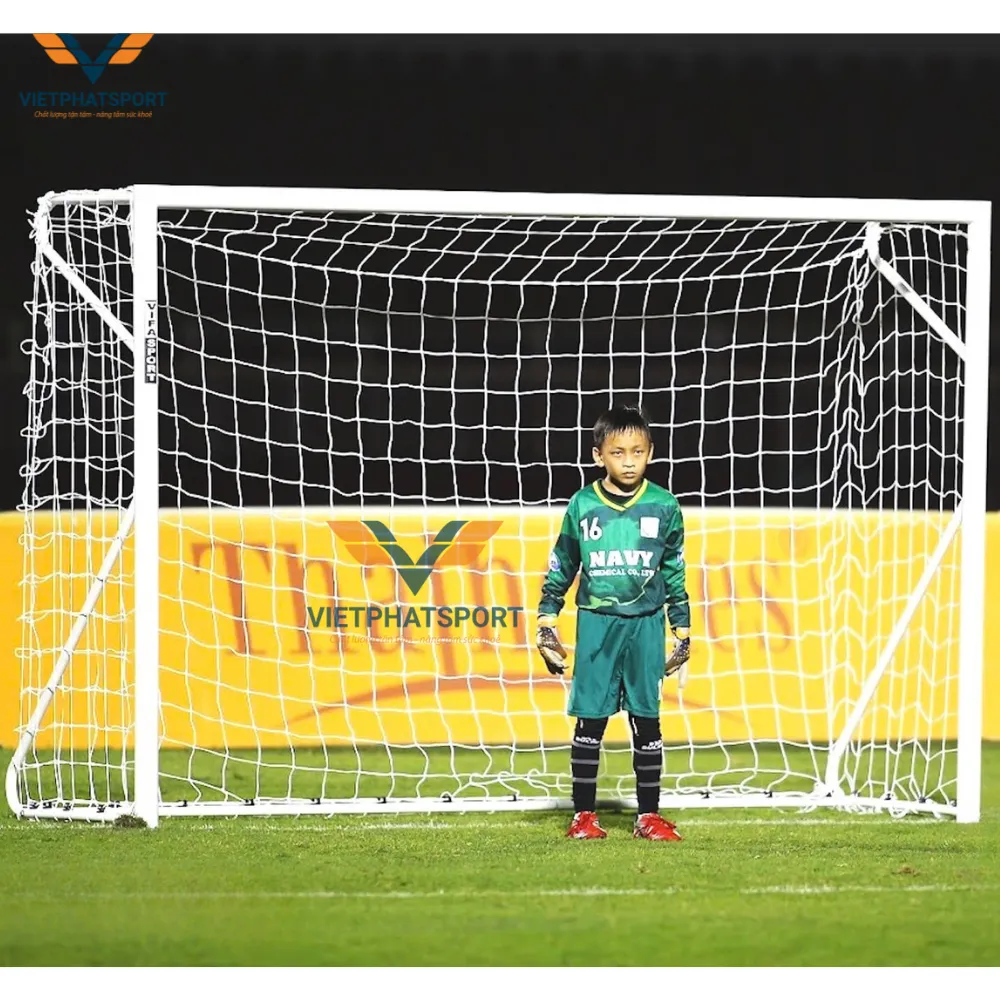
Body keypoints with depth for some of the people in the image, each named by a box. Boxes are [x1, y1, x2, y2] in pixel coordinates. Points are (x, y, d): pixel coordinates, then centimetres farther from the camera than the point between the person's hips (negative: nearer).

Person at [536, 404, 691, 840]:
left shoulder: (664, 506, 1)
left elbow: (674, 574, 9)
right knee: (590, 719, 0)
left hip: (645, 624, 1)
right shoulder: (582, 506, 0)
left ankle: (648, 816, 9)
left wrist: (682, 632, 10)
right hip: (596, 624, 0)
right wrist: (546, 624, 5)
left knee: (646, 720, 3)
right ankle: (583, 815, 7)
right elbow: (560, 568, 8)